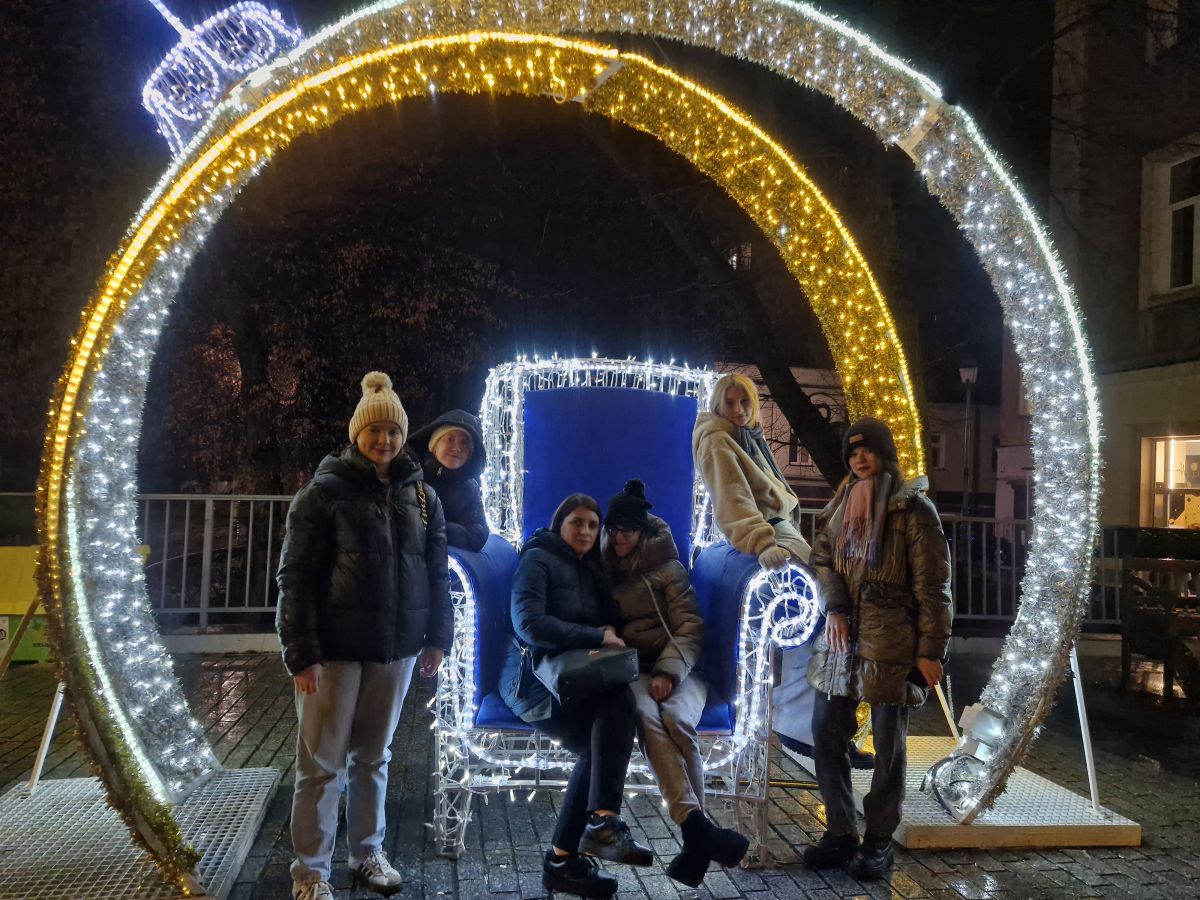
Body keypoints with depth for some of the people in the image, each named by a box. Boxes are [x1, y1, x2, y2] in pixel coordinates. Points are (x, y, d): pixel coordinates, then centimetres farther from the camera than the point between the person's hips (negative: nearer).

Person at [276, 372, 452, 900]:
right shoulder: (326, 490, -6)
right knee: (322, 762, 4)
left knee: (374, 756, 16)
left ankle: (368, 853, 30)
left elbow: (436, 571, 11)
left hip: (397, 646, 4)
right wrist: (301, 652, -14)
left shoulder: (421, 495, 6)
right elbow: (295, 575, -8)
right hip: (336, 648, -4)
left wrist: (438, 637, 6)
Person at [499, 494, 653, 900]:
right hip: (534, 677, -7)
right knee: (619, 703, -32)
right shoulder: (538, 559, 0)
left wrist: (608, 635, -3)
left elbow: (609, 624, 21)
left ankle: (565, 858, -21)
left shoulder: (591, 571, 24)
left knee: (601, 745, -25)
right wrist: (596, 637, -13)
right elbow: (528, 624, -14)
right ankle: (604, 822, -38)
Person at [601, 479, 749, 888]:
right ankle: (699, 826, -42)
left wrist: (668, 672, -16)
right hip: (630, 669, 1)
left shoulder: (667, 568, 8)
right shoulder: (602, 568, 16)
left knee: (677, 720, -33)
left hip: (676, 668, 0)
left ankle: (694, 838, -28)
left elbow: (690, 628, 0)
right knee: (646, 714, -34)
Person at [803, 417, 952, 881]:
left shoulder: (912, 506, -5)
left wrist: (931, 650, -13)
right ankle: (840, 832, 19)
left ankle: (879, 841, 18)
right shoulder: (842, 502, 12)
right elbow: (822, 558, 9)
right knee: (826, 736, 6)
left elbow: (932, 584, -8)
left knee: (888, 746, 4)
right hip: (842, 636, 6)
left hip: (891, 640, -5)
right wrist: (833, 606, -9)